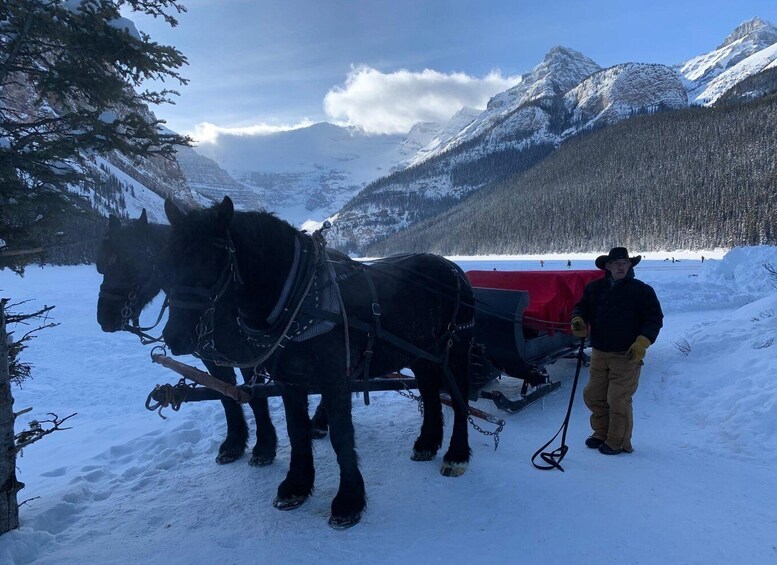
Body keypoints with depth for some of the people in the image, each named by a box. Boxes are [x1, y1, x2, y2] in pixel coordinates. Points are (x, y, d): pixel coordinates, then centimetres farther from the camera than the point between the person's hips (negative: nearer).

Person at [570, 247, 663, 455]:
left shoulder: (642, 290, -5)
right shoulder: (594, 288, 8)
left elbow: (654, 318, -5)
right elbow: (582, 307, 15)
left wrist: (643, 341, -18)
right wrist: (578, 320, -9)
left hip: (627, 356, -5)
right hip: (599, 354, 5)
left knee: (618, 400, -3)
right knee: (593, 396, 13)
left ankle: (618, 442, 15)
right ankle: (602, 433, 33)